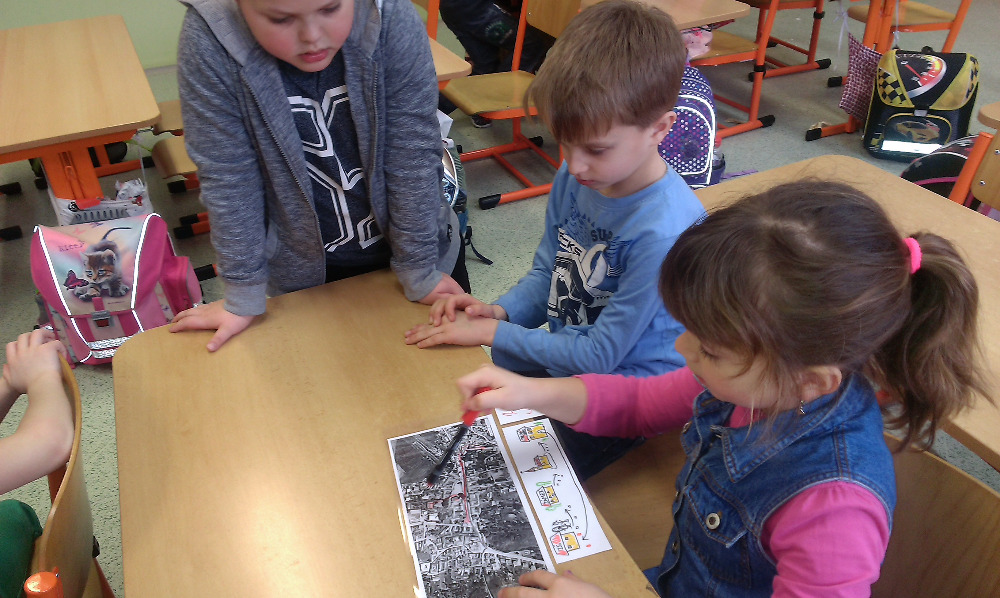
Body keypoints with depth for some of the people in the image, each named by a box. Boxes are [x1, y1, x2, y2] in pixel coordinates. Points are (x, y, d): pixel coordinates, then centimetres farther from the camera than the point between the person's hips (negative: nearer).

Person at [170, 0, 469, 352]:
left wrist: (420, 274, -16)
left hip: (416, 241, 1)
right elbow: (228, 178, -19)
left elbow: (413, 157, -20)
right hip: (305, 270, 0)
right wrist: (242, 297, -15)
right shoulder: (210, 38, -24)